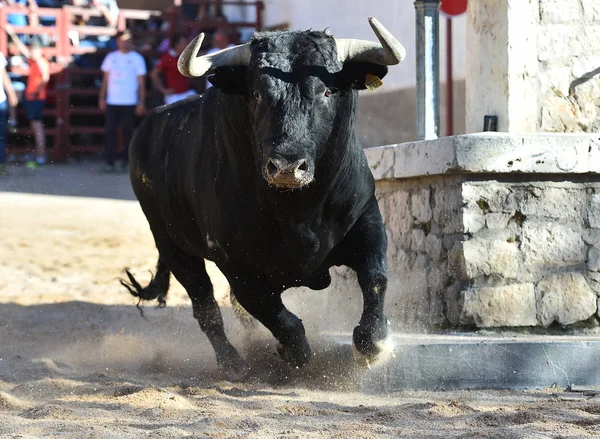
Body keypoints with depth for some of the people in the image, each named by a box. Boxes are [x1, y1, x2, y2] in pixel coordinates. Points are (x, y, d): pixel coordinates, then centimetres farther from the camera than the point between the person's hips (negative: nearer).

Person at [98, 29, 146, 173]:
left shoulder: (137, 58, 3)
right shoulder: (111, 57, 11)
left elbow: (141, 82, 3)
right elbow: (105, 79, 14)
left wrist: (141, 103, -4)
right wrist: (102, 98, 5)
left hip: (129, 102, -2)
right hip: (111, 102, 2)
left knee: (127, 131, 2)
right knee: (110, 131, -4)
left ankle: (124, 160, 11)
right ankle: (110, 161, -3)